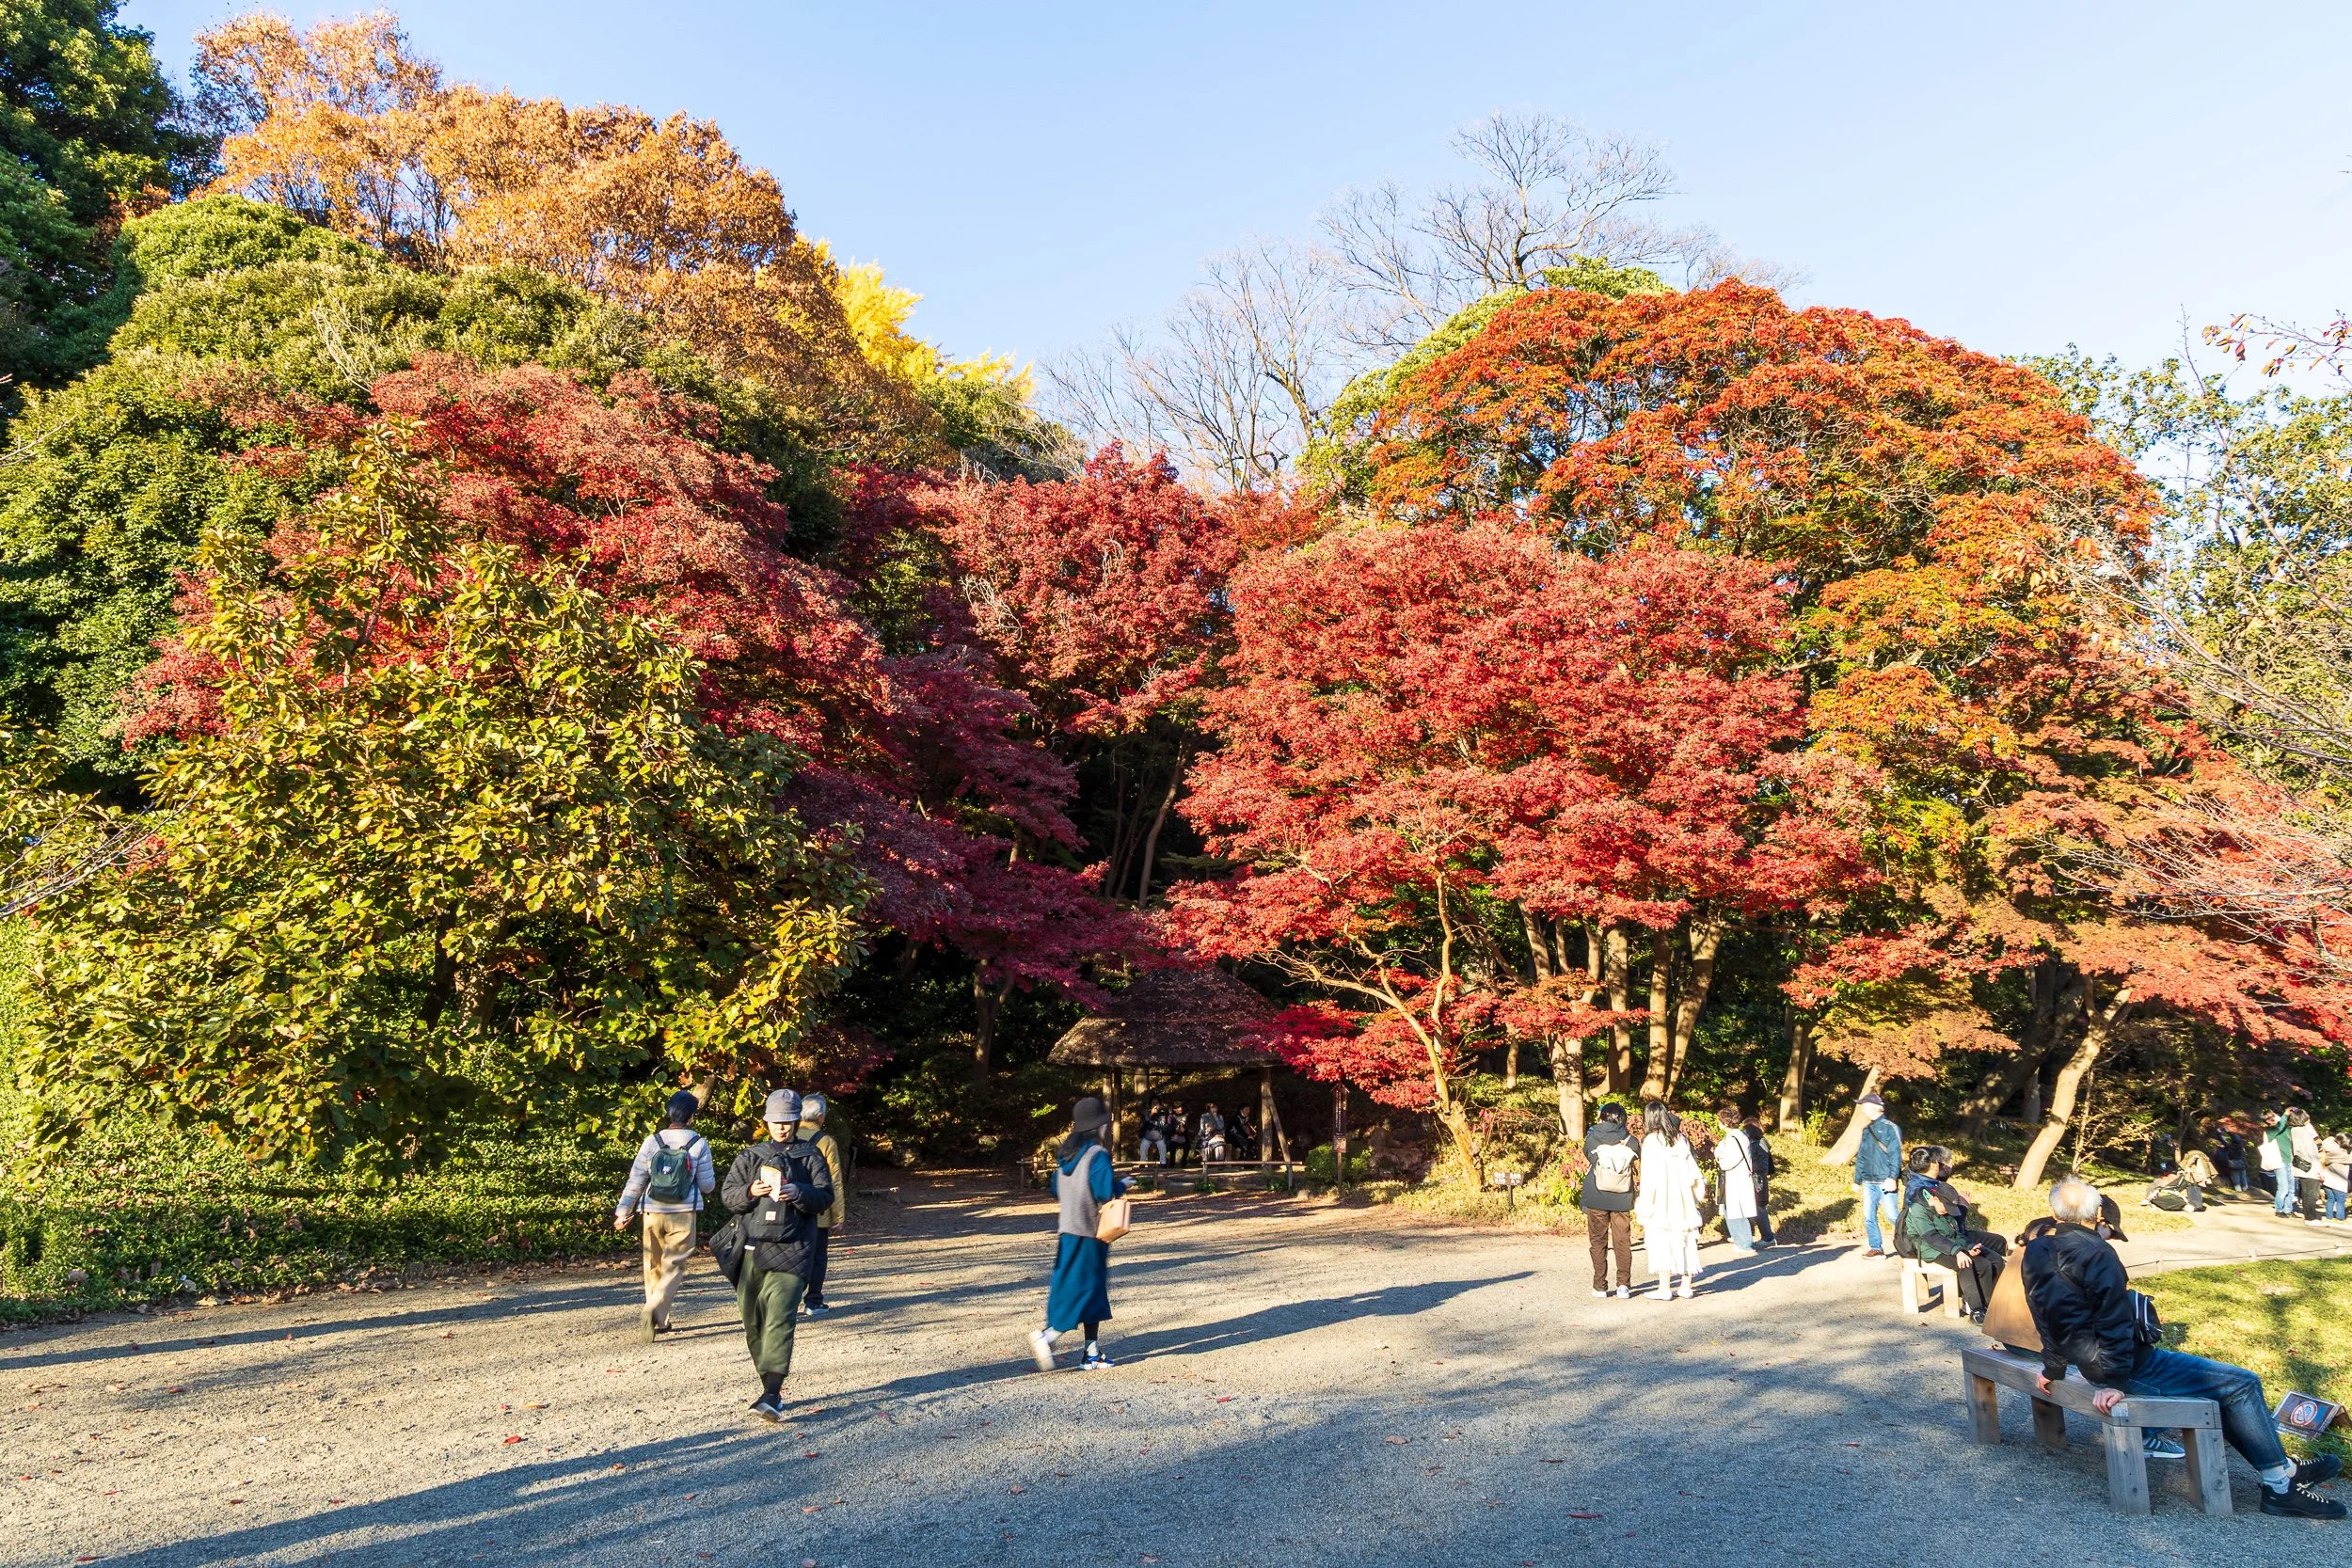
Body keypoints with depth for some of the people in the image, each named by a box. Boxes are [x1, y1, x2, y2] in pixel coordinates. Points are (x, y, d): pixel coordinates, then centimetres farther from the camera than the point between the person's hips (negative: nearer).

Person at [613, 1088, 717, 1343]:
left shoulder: (652, 1141, 0)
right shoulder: (699, 1143, -5)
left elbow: (635, 1181, 2)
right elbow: (707, 1184, 0)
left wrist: (622, 1212, 11)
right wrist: (713, 1178, 23)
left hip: (652, 1213, 3)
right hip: (683, 1214, -2)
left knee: (654, 1267, 16)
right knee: (674, 1266, 1)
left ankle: (660, 1321, 22)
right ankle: (653, 1311, -21)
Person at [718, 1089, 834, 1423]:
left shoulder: (810, 1156, 8)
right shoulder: (750, 1157, 14)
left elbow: (825, 1196, 0)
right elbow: (727, 1195, 8)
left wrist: (798, 1192, -18)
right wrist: (750, 1191, -12)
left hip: (792, 1251, -3)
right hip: (752, 1248, 3)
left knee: (779, 1320, -14)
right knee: (753, 1321, 7)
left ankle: (771, 1396, -19)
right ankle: (768, 1384, 23)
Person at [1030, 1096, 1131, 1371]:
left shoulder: (1065, 1154, 8)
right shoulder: (1097, 1155, -16)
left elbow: (1056, 1190, 14)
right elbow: (1105, 1192, -22)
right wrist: (1122, 1185, -3)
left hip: (1069, 1230, 8)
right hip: (1091, 1233, -8)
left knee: (1092, 1293, 14)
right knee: (1086, 1291, -1)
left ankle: (1093, 1354, 18)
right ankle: (1046, 1336, -12)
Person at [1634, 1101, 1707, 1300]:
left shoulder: (1651, 1141, -9)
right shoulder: (1681, 1139, 8)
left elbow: (1649, 1176, -11)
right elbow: (1692, 1171, 8)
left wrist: (1644, 1207, -8)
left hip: (1662, 1202, -6)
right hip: (1683, 1200, 6)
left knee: (1662, 1242, -3)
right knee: (1684, 1239, 10)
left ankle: (1664, 1288, -3)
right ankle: (1686, 1285, 14)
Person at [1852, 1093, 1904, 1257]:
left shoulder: (1890, 1128, -5)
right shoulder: (1866, 1131, 16)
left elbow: (1895, 1155, -12)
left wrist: (1892, 1177, -20)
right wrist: (1857, 1180, 18)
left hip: (1885, 1182, -7)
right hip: (1868, 1182, 7)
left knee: (1892, 1215, -6)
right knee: (1868, 1216, 3)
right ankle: (1876, 1248, 10)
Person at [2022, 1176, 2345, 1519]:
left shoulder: (2036, 1253, 4)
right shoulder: (2096, 1253, -21)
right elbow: (2113, 1321, -23)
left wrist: (2053, 1367, 24)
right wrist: (2116, 1382, -18)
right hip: (2130, 1365, -9)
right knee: (2243, 1384, 1)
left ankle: (2281, 1467, 30)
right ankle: (2280, 1484, 11)